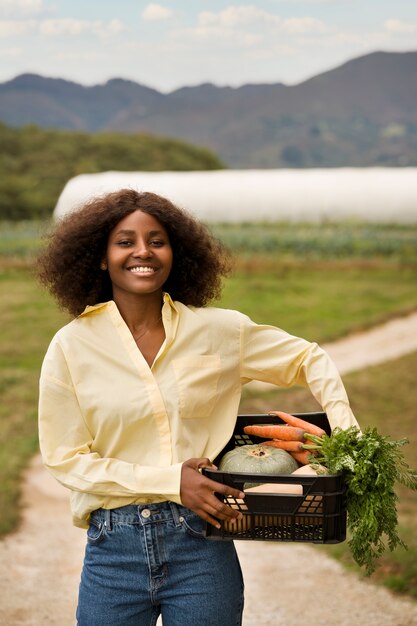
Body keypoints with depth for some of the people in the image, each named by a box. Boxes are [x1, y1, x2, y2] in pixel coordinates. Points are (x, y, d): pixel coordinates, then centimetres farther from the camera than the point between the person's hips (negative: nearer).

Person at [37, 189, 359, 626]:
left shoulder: (220, 331, 0)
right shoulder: (72, 346, -3)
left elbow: (309, 359, 12)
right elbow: (65, 458, -5)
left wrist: (347, 435, -3)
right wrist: (170, 482, -14)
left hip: (201, 547, 1)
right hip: (114, 550, 0)